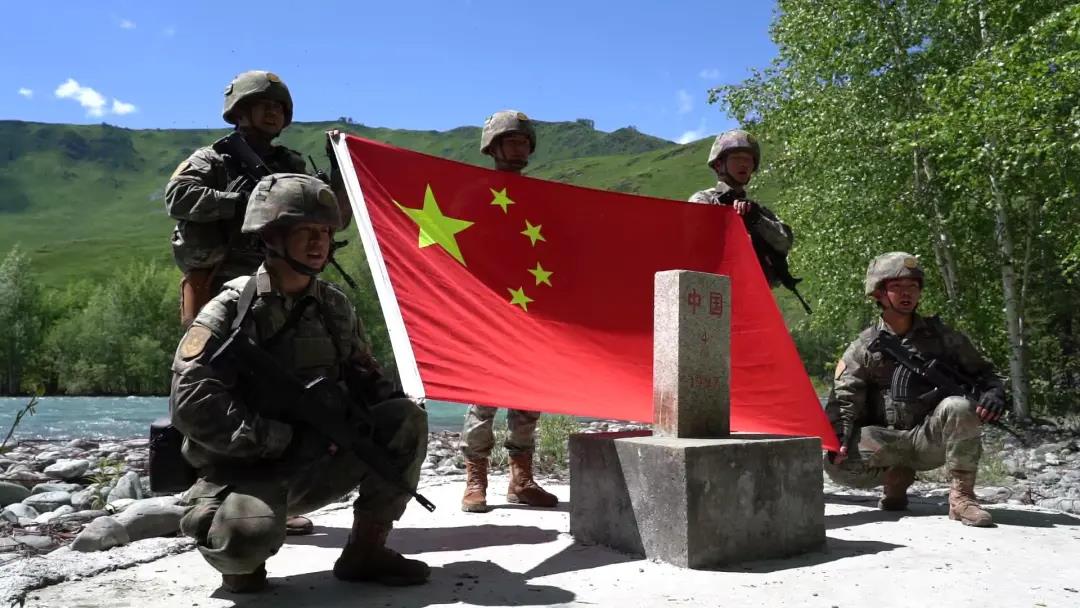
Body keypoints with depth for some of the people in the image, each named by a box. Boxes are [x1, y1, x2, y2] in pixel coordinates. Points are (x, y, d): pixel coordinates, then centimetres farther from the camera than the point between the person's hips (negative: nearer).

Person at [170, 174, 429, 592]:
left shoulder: (335, 307, 5)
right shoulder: (230, 311, -12)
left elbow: (361, 373, 15)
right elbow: (192, 404, -20)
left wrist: (376, 406, -9)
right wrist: (281, 439, -23)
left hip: (314, 465, 5)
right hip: (243, 469, -5)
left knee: (406, 418, -13)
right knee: (248, 535, -37)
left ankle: (366, 550, -2)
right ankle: (240, 558, 4)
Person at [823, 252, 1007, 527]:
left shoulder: (942, 336, 6)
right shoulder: (863, 348, 1)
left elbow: (981, 372, 10)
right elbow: (844, 399, -5)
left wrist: (993, 393, -14)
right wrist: (838, 435, -23)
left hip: (932, 438, 0)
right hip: (885, 442, 0)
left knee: (960, 406, -32)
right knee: (836, 463, -27)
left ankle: (961, 495, -19)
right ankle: (897, 476, 4)